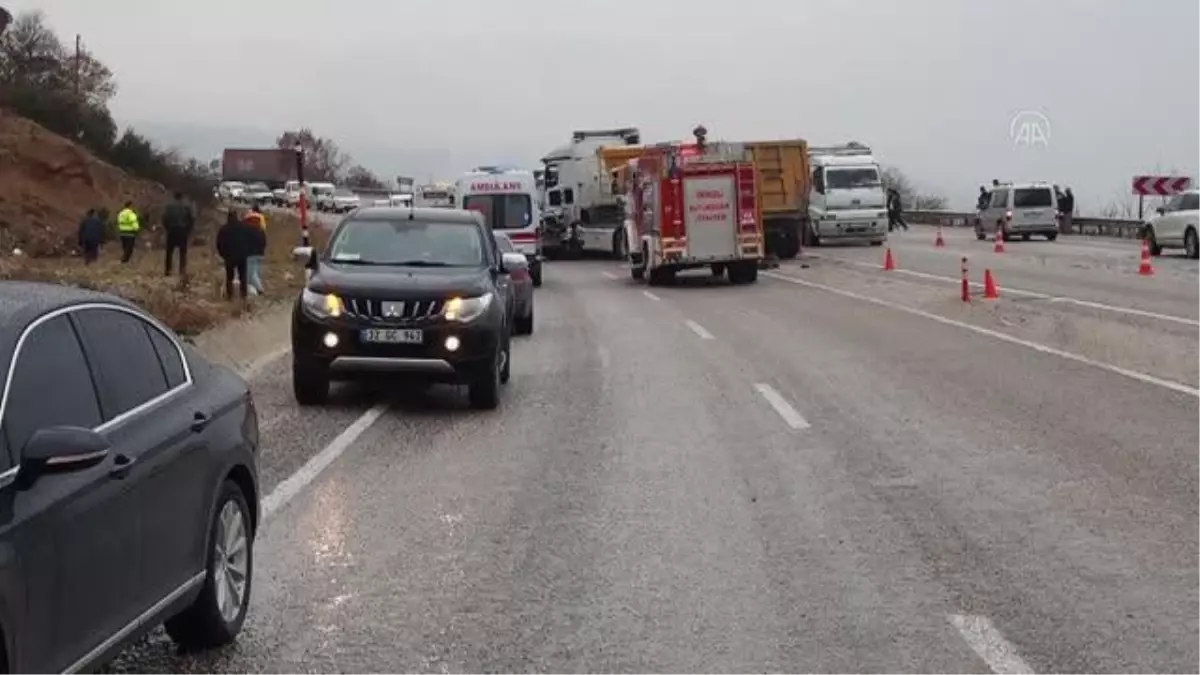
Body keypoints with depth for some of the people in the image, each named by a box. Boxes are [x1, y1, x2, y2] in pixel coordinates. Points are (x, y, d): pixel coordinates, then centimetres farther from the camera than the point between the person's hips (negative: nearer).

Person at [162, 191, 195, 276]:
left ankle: (167, 270, 5)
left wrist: (167, 229, 7)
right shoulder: (186, 206, 2)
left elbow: (164, 218, -4)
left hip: (172, 230, 0)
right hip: (183, 231, 0)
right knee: (183, 252, 4)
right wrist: (189, 230, 5)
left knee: (169, 252, 8)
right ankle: (182, 271, -4)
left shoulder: (169, 206, 3)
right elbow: (192, 218, -4)